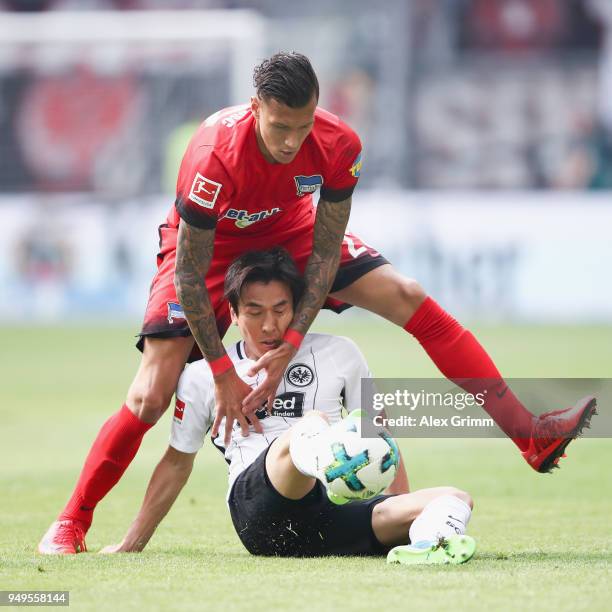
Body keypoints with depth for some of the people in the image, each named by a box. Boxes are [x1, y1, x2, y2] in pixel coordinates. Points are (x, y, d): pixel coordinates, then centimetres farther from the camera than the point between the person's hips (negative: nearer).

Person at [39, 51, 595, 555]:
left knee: (409, 299, -11)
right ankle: (71, 523, -1)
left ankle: (529, 435, -9)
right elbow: (189, 274, -31)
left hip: (291, 232, 3)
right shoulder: (215, 158, -39)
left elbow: (325, 251, -18)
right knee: (150, 396, -17)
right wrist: (224, 375, -29)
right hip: (208, 243, -3)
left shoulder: (338, 145, -28)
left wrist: (290, 347, -27)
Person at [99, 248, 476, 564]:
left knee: (455, 502, -25)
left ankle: (427, 540, -58)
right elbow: (178, 463, 26)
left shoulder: (338, 355, 19)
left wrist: (406, 515, 17)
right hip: (256, 508, -4)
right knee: (310, 427, -39)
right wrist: (132, 545, 27)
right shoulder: (203, 377, 17)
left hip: (336, 514, 4)